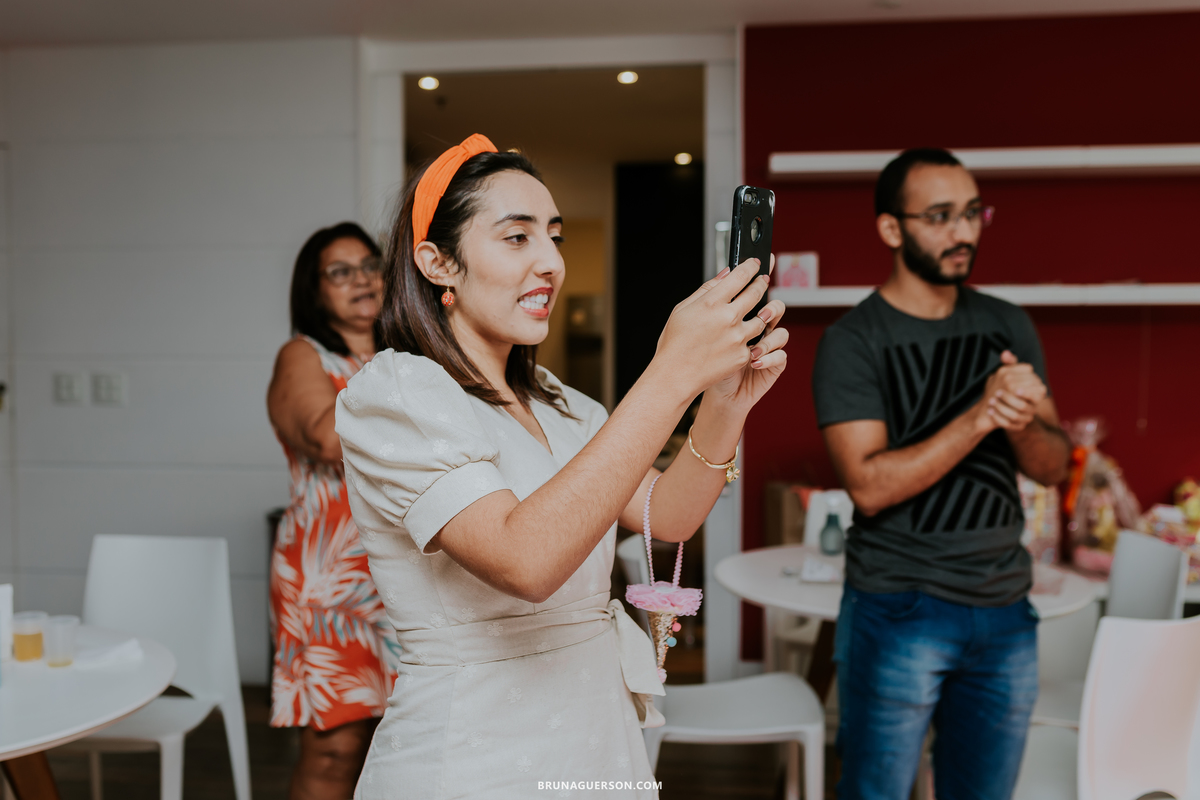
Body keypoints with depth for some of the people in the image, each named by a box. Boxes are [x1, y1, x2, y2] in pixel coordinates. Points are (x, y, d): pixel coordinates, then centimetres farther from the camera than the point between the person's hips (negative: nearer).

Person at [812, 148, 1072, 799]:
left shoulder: (1008, 326, 7)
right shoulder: (853, 341, -9)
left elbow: (1055, 466, 5)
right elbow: (869, 484, -19)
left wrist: (1023, 424, -17)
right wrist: (980, 417, -25)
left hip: (1005, 609, 5)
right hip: (898, 614, -5)